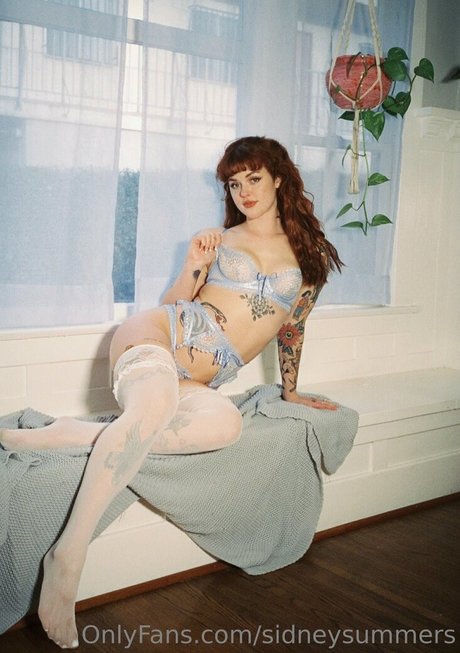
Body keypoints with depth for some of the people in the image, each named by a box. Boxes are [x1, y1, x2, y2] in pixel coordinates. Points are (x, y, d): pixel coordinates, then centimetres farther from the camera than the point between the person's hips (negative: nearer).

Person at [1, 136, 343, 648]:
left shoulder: (309, 255, 15)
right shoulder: (217, 240, 13)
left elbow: (292, 327, 24)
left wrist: (290, 392, 29)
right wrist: (193, 269, -4)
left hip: (197, 382, 2)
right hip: (155, 336, -1)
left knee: (226, 422, -37)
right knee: (158, 402, -40)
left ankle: (68, 436, -31)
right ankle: (68, 555, -37)